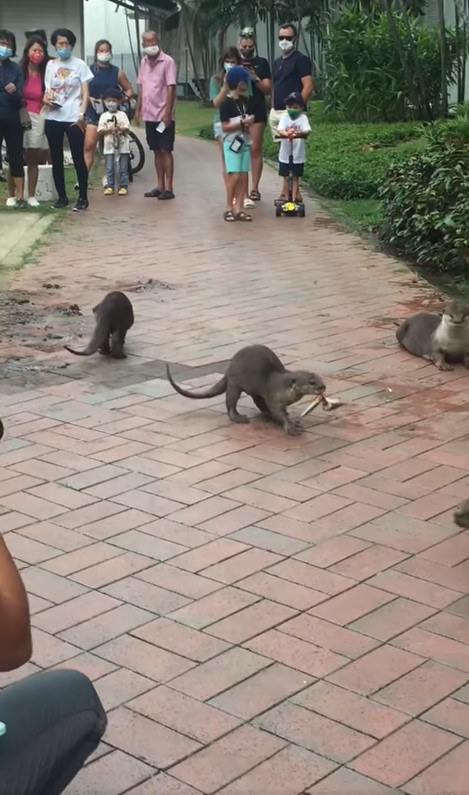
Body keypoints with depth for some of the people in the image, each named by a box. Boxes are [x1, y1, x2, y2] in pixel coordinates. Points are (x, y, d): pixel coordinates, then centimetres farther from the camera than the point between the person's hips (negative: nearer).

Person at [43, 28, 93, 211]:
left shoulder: (80, 64, 1)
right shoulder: (50, 65, 11)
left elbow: (85, 93, -2)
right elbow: (47, 90, 17)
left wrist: (81, 114, -14)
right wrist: (46, 99, -7)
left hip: (73, 119, -4)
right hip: (53, 118, 4)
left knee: (78, 158, -3)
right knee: (56, 159, 7)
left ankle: (83, 197, 5)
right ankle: (62, 196, 16)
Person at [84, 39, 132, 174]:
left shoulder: (117, 72, 3)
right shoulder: (89, 71, 0)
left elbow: (129, 89, 10)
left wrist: (125, 98, -10)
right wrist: (89, 98, -16)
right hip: (93, 113, -1)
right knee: (89, 145, -11)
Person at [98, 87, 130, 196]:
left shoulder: (122, 114, 4)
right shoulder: (104, 116, 5)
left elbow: (127, 128, -3)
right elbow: (100, 131, -1)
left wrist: (119, 129, -23)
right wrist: (109, 130, -19)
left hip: (122, 145, 0)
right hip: (109, 145, 0)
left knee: (123, 167, 3)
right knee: (109, 168, 2)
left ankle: (123, 186, 8)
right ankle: (109, 186, 8)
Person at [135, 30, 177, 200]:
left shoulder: (167, 61, -10)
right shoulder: (144, 62, 11)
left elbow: (171, 88, -13)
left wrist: (167, 113, -18)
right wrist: (138, 109, 13)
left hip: (163, 115, -6)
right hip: (149, 115, 6)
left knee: (165, 150, -4)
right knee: (156, 151, 11)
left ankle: (168, 188, -2)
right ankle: (160, 186, 17)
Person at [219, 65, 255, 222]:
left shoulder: (246, 101, 8)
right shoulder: (226, 103, -11)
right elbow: (225, 127, -15)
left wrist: (249, 124, -2)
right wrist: (243, 122, -20)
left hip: (244, 142, 6)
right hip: (231, 143, -6)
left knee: (243, 176, 3)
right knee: (234, 176, -11)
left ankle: (239, 208, 7)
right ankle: (229, 208, -1)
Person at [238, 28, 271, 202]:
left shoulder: (261, 63, 7)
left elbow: (268, 89, 3)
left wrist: (256, 79, -15)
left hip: (257, 111, -1)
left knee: (255, 149, -3)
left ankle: (254, 188, 0)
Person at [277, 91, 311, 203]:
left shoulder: (303, 118, -4)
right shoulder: (284, 117, -2)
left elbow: (307, 131, -19)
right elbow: (279, 130, -17)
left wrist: (300, 133, -42)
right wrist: (286, 134, -39)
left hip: (298, 155, -1)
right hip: (285, 154, 1)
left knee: (295, 177, 7)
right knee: (285, 177, 11)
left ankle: (294, 197, 15)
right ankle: (285, 196, 23)